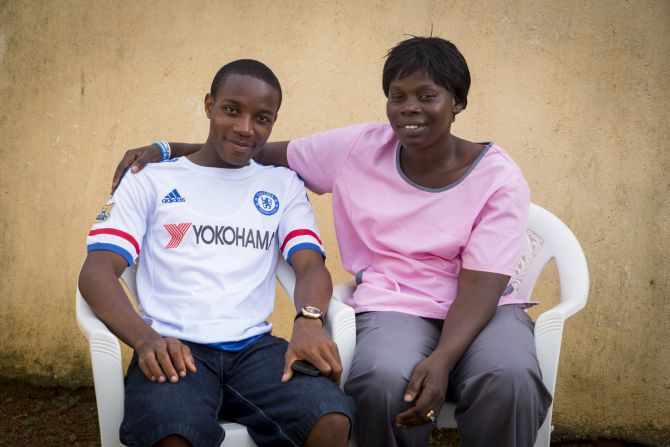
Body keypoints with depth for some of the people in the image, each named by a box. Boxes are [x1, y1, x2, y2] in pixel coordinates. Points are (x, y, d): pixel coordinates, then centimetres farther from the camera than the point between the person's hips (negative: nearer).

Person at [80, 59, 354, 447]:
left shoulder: (284, 185, 20)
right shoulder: (152, 181, 13)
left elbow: (312, 265, 7)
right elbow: (97, 271, 3)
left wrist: (309, 320, -19)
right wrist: (146, 339, -18)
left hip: (255, 346, 2)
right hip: (174, 348, -2)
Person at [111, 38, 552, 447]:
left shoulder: (499, 178, -7)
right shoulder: (357, 148, -1)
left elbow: (481, 286, -14)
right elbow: (262, 153, 7)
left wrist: (441, 359, -31)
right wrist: (166, 149, -2)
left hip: (482, 310, 0)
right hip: (395, 306, 1)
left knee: (509, 380, -34)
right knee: (384, 380, -34)